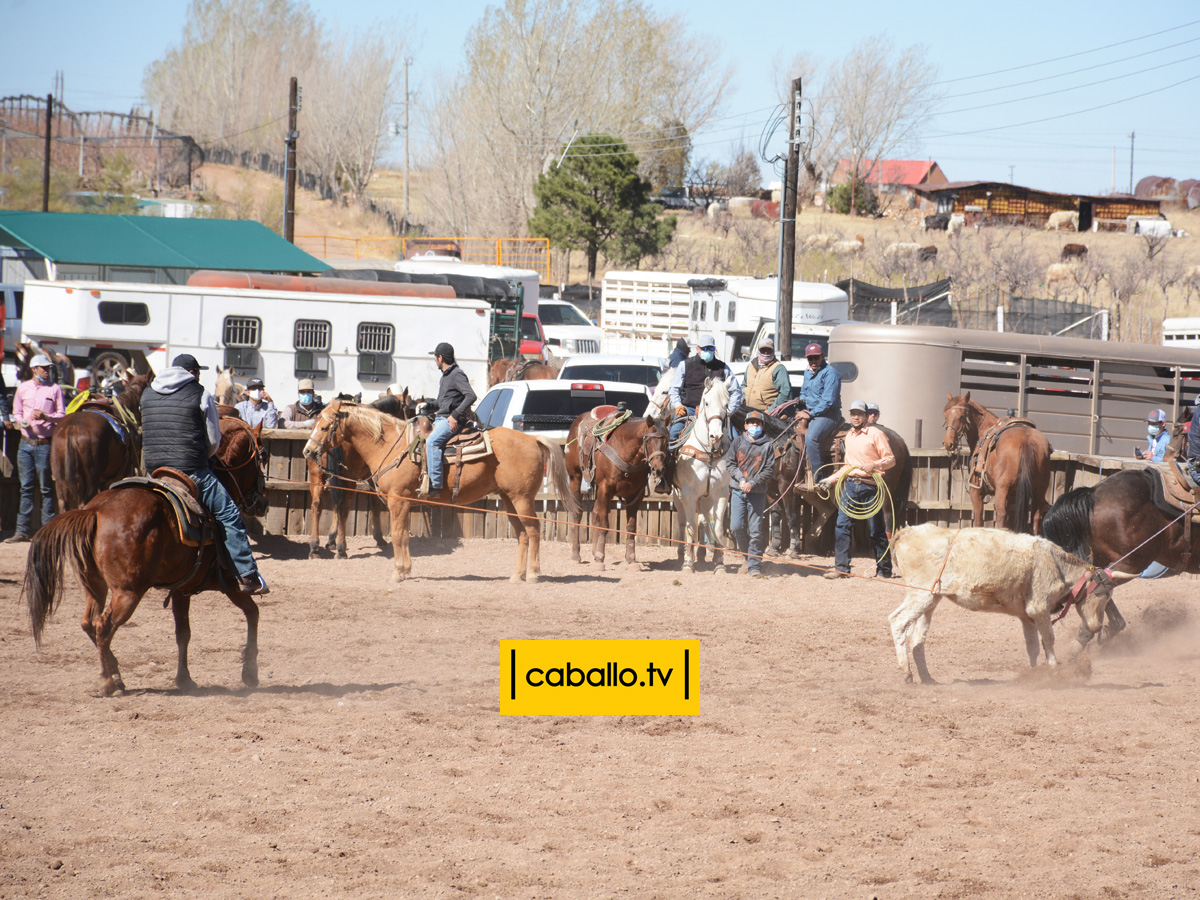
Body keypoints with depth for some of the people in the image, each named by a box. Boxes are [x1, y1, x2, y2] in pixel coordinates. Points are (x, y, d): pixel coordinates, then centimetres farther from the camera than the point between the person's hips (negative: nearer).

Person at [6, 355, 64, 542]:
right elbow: (16, 412, 14)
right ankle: (23, 530, 8)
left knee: (46, 488, -1)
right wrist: (20, 421, -7)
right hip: (26, 442, 3)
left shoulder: (55, 389, 1)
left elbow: (62, 415, 0)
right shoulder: (23, 388, 9)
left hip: (45, 444, -3)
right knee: (25, 487, 5)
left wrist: (46, 417, -17)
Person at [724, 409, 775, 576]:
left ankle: (754, 565, 2)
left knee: (755, 530, -3)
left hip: (757, 492, -2)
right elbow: (730, 462, 5)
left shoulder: (766, 445, 1)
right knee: (736, 527, -1)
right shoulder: (738, 441, 7)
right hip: (738, 491, 2)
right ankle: (747, 556, 21)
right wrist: (741, 479, -10)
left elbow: (769, 469, -2)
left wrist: (752, 483, -13)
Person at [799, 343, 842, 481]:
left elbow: (829, 400, -18)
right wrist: (802, 400, 10)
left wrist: (812, 413, -18)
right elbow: (804, 391, 33)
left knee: (811, 438, -31)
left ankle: (818, 477, -30)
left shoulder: (830, 373, -12)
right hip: (810, 412, 10)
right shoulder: (807, 372, 16)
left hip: (827, 414, -10)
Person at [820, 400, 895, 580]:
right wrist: (832, 479, 20)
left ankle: (884, 570, 8)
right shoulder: (849, 436, 16)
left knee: (876, 529, 0)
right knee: (842, 526, -1)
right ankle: (841, 568, 4)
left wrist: (873, 465, -23)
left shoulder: (875, 434, -4)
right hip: (850, 483, 6)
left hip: (869, 485, -6)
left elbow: (891, 460, -7)